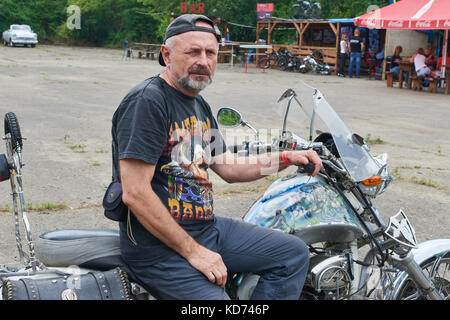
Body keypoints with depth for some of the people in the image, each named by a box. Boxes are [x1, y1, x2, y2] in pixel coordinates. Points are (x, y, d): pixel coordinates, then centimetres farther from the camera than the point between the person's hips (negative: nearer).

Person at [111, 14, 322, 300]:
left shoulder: (200, 106, 14)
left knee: (294, 254, 7)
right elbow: (135, 193, -23)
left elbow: (229, 168, 22)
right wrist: (193, 252, -20)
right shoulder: (147, 101, -17)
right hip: (160, 247, -9)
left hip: (208, 227, 9)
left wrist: (287, 158, 9)